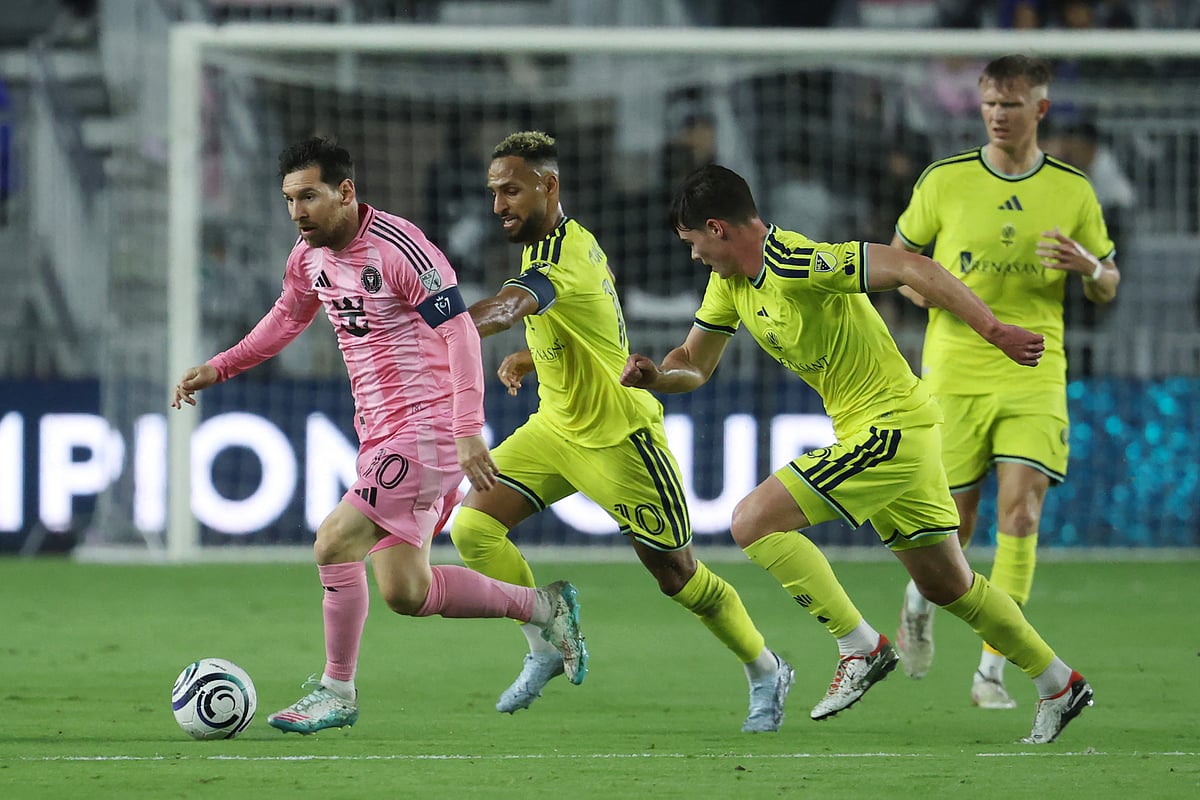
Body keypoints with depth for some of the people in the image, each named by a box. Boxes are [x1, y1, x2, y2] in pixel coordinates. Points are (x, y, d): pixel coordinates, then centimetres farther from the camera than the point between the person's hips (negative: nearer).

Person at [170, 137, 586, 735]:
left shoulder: (398, 248, -19)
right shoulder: (309, 257, 7)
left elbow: (461, 332, -20)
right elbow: (289, 317, 27)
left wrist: (469, 432, -26)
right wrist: (217, 369, 17)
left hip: (426, 429, -9)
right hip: (380, 434, 9)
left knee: (334, 543, -17)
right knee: (404, 593, 7)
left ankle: (336, 691, -2)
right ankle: (542, 608, 25)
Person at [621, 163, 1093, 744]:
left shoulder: (795, 265, -22)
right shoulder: (729, 281, 7)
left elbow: (909, 268, -27)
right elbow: (694, 363, 17)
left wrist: (994, 332, -29)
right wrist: (655, 374, -7)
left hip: (891, 426, -10)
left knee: (752, 521, -15)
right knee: (944, 583, 18)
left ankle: (861, 649, -9)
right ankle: (1059, 685, 29)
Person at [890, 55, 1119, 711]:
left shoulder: (1072, 191, 3)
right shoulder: (944, 181, 0)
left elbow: (1106, 289, 11)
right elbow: (900, 253, 13)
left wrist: (1087, 267, -12)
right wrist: (916, 284, -10)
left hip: (1034, 375, 0)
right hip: (954, 374, 0)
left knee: (1021, 513, -15)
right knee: (954, 523, 5)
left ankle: (992, 670, -10)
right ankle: (921, 599, 41)